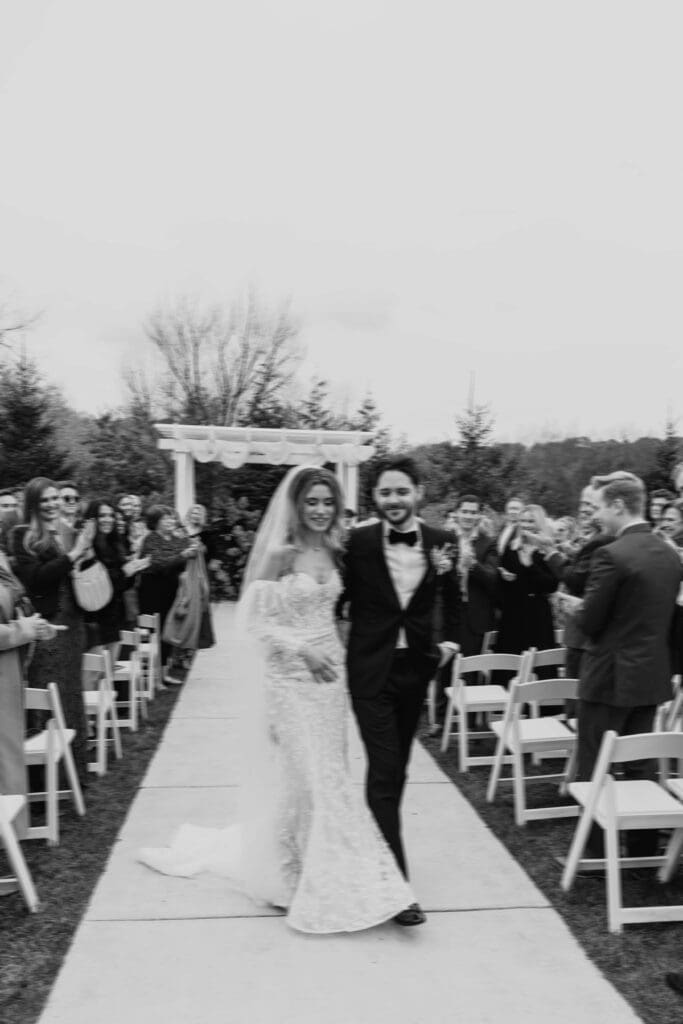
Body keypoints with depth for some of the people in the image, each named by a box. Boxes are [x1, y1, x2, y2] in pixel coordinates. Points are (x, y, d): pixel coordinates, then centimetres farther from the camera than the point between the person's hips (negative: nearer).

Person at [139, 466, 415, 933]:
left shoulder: (333, 552, 7)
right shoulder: (280, 554, -12)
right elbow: (255, 620, -13)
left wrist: (336, 654, 4)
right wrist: (302, 649, -21)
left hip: (330, 674, 6)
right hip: (291, 679, -6)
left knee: (327, 773, 13)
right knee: (305, 776, 0)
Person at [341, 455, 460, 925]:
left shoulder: (441, 542, -2)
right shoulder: (359, 541, -9)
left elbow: (453, 599, 15)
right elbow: (341, 598, 2)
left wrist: (450, 641, 7)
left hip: (416, 667, 4)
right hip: (370, 669, -3)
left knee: (396, 767, 17)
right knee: (385, 770, -6)